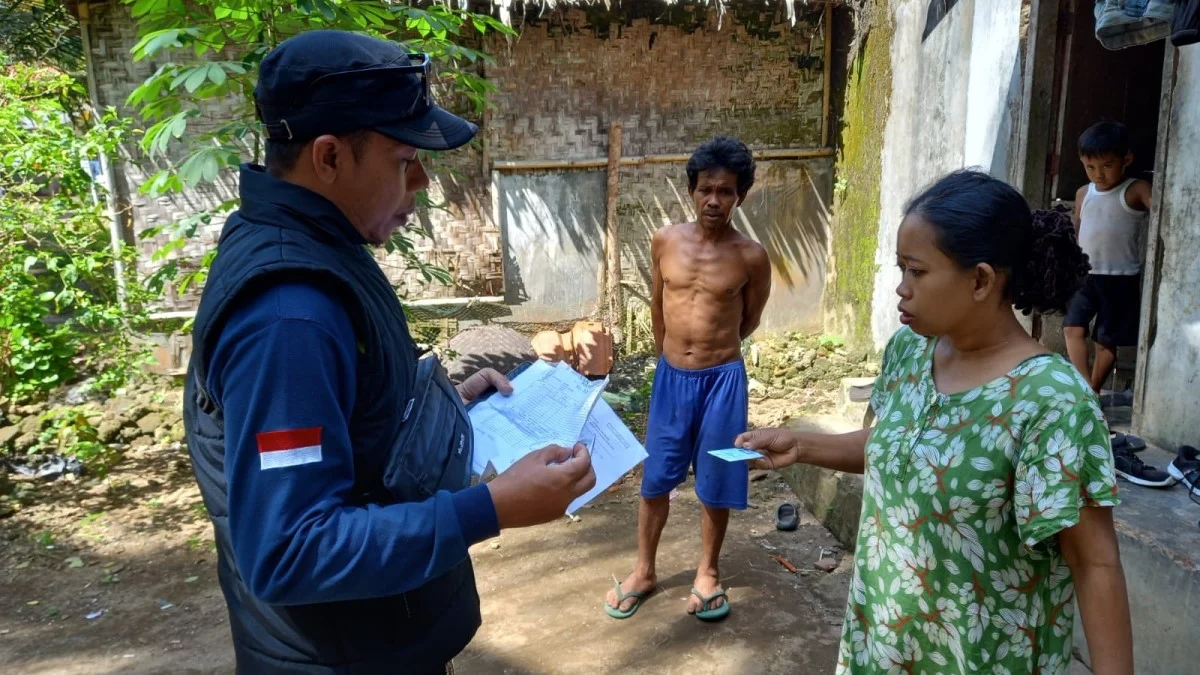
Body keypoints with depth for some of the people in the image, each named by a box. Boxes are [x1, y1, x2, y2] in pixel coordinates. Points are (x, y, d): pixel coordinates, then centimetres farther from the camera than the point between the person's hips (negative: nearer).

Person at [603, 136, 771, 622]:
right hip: (670, 376, 2)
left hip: (721, 379, -2)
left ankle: (708, 573, 32)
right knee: (655, 478, 12)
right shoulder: (665, 242, -3)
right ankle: (644, 572, 30)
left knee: (716, 483, 11)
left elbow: (749, 320, 7)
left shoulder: (751, 257, -9)